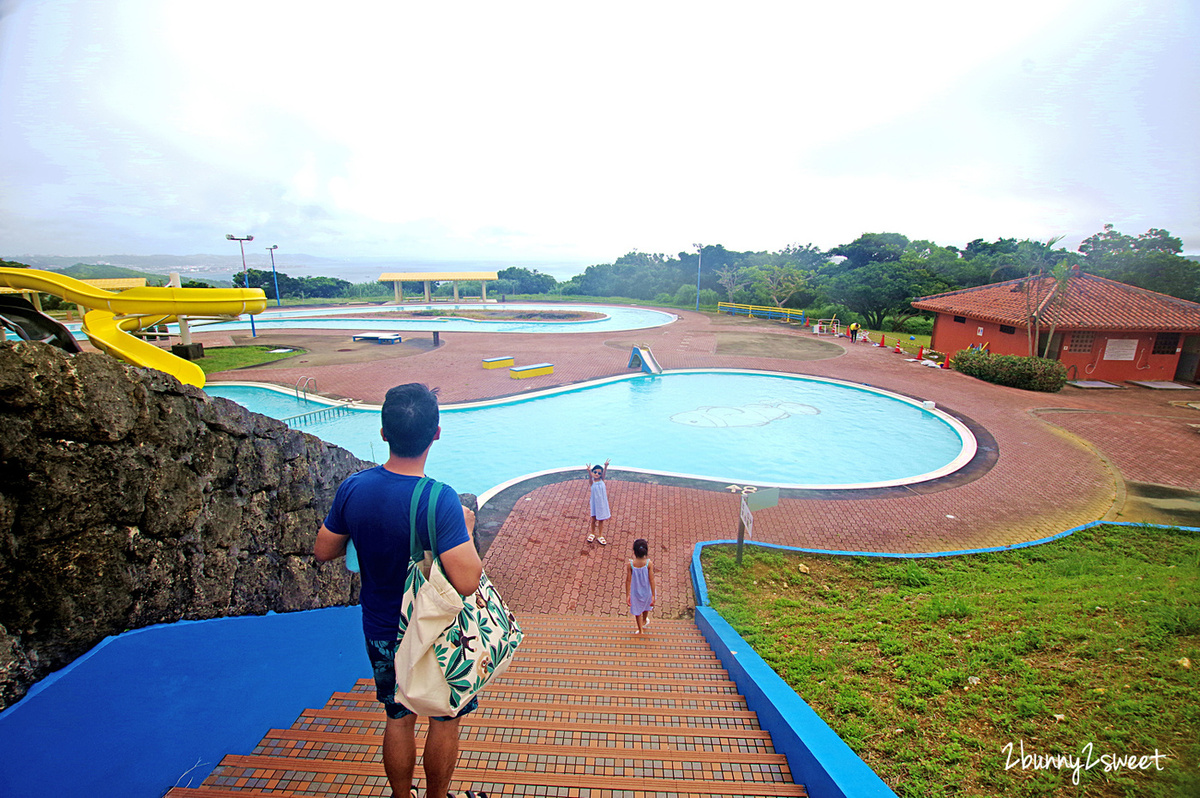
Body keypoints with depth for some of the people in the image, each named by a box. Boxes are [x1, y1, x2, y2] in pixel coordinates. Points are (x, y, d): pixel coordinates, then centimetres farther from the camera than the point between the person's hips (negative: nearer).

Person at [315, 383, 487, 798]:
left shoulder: (353, 488, -14)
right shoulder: (438, 501, -31)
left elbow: (324, 551, 0)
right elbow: (467, 581, -33)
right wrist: (466, 528, -17)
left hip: (380, 631, 5)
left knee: (398, 719, 25)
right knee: (445, 720, 21)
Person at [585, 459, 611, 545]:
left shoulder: (602, 480, -6)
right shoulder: (592, 481, -10)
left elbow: (604, 473, -23)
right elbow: (590, 476, -31)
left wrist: (606, 466, -43)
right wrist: (589, 471, -54)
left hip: (602, 503, 1)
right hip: (594, 503, -1)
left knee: (601, 520, 10)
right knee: (594, 519, 12)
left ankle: (600, 536, 24)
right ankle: (592, 533, 34)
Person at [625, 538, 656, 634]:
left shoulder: (630, 564, -25)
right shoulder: (649, 564, -24)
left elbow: (628, 580, -18)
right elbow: (651, 580, -20)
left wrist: (627, 595, -8)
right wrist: (653, 595, -11)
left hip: (635, 592, -1)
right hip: (646, 591, 1)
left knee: (637, 611, 24)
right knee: (646, 606, 33)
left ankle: (641, 630, 39)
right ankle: (644, 621, 58)